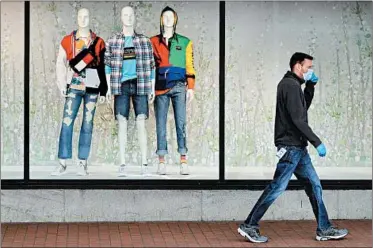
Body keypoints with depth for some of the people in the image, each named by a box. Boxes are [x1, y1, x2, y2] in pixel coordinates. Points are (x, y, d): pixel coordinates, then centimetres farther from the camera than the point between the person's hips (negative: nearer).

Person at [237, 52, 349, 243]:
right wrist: (317, 142, -17)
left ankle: (324, 229, 14)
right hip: (290, 146, -10)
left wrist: (310, 87, 16)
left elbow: (304, 107, 30)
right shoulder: (291, 85, -14)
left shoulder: (291, 84, 18)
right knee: (277, 186, -8)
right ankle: (249, 226, -2)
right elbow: (298, 119, -20)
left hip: (298, 147, 10)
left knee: (314, 185, 10)